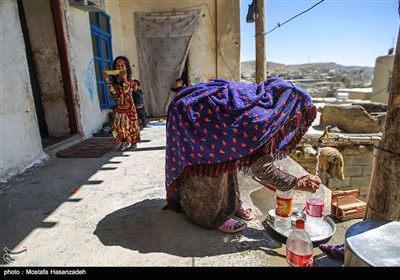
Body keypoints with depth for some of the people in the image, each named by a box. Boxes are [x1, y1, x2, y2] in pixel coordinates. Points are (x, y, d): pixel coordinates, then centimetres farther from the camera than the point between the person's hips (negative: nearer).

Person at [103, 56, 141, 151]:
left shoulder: (129, 78, -7)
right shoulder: (115, 78, 4)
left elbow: (126, 90, -20)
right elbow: (114, 91, -6)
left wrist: (124, 79, -33)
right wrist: (107, 80, -17)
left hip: (128, 105, -4)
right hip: (119, 106, 4)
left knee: (131, 124, 4)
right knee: (117, 125, 1)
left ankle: (134, 142, 21)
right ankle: (124, 142, 18)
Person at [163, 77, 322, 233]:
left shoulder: (260, 99, -2)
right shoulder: (260, 117, -28)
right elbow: (261, 166, -21)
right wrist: (296, 183, -9)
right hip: (188, 117, -9)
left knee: (226, 156, 13)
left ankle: (230, 203, 29)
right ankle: (211, 216, 15)